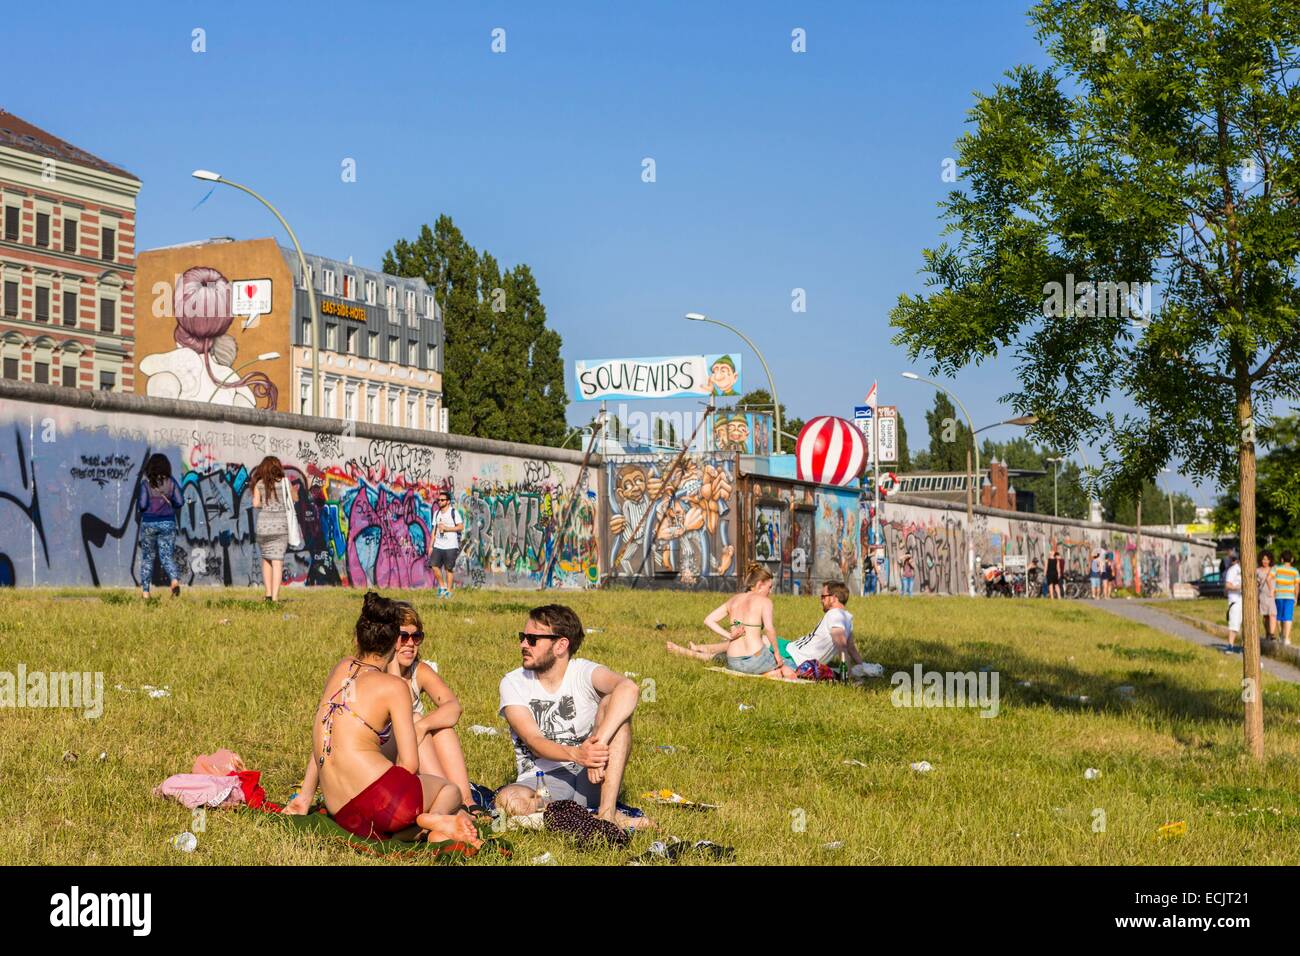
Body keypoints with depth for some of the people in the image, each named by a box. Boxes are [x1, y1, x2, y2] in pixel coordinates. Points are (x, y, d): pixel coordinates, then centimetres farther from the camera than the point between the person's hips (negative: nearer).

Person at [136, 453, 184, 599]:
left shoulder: (146, 483, -8)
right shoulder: (171, 482, -2)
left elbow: (142, 505, -12)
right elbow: (178, 503, -3)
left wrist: (138, 502, 10)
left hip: (149, 523, -1)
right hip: (168, 523, 1)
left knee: (147, 557, 11)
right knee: (167, 556, 4)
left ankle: (145, 591, 13)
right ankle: (175, 579, -24)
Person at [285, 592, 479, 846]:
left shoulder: (342, 668, 15)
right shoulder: (394, 686, -3)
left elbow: (323, 742, 24)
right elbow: (410, 765, -6)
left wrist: (305, 796, 31)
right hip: (383, 795, -6)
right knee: (451, 792, 26)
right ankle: (437, 819, -9)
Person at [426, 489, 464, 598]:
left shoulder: (454, 512, -3)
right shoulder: (436, 513, 13)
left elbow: (461, 527, -8)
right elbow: (434, 530, 16)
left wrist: (446, 528, -15)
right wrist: (431, 545, 12)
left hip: (450, 546, -5)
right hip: (438, 545, 5)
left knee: (448, 569, -1)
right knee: (434, 566, -7)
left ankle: (448, 591, 8)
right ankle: (442, 586, 10)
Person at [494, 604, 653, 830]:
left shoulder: (583, 672, -4)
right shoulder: (513, 683, 1)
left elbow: (629, 689, -27)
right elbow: (533, 740, -14)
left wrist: (598, 745, -39)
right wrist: (575, 754, -35)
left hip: (589, 779, 0)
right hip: (540, 781, 0)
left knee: (611, 704, -21)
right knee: (509, 799, -35)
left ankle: (607, 812, -28)